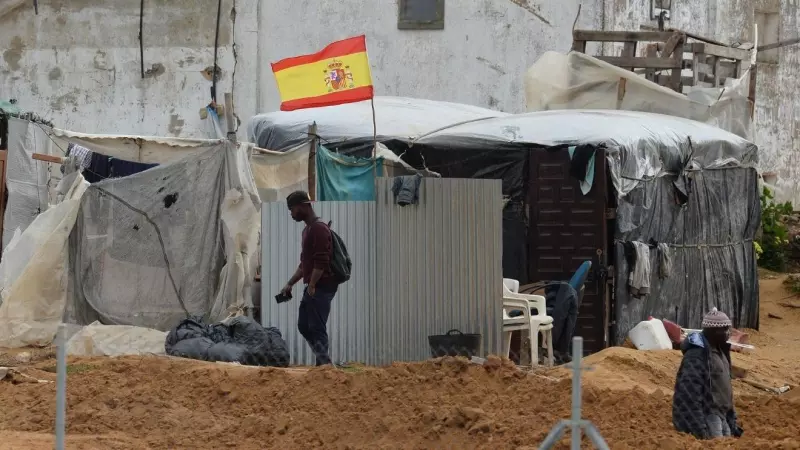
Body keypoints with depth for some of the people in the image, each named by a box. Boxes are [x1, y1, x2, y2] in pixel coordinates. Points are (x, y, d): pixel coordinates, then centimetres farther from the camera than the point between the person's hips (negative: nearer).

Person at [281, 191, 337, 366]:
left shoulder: (319, 229, -14)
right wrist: (290, 284, 21)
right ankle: (324, 363, 17)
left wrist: (312, 286, -21)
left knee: (317, 329, -8)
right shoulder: (308, 229, 18)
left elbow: (321, 263, -21)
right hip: (313, 287, 10)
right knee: (304, 326, 13)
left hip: (321, 287, -10)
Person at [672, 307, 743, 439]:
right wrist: (700, 431, -25)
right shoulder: (696, 355, -18)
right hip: (704, 418, -10)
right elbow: (689, 395, -23)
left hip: (720, 417, 10)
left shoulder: (719, 352, 13)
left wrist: (732, 422, 20)